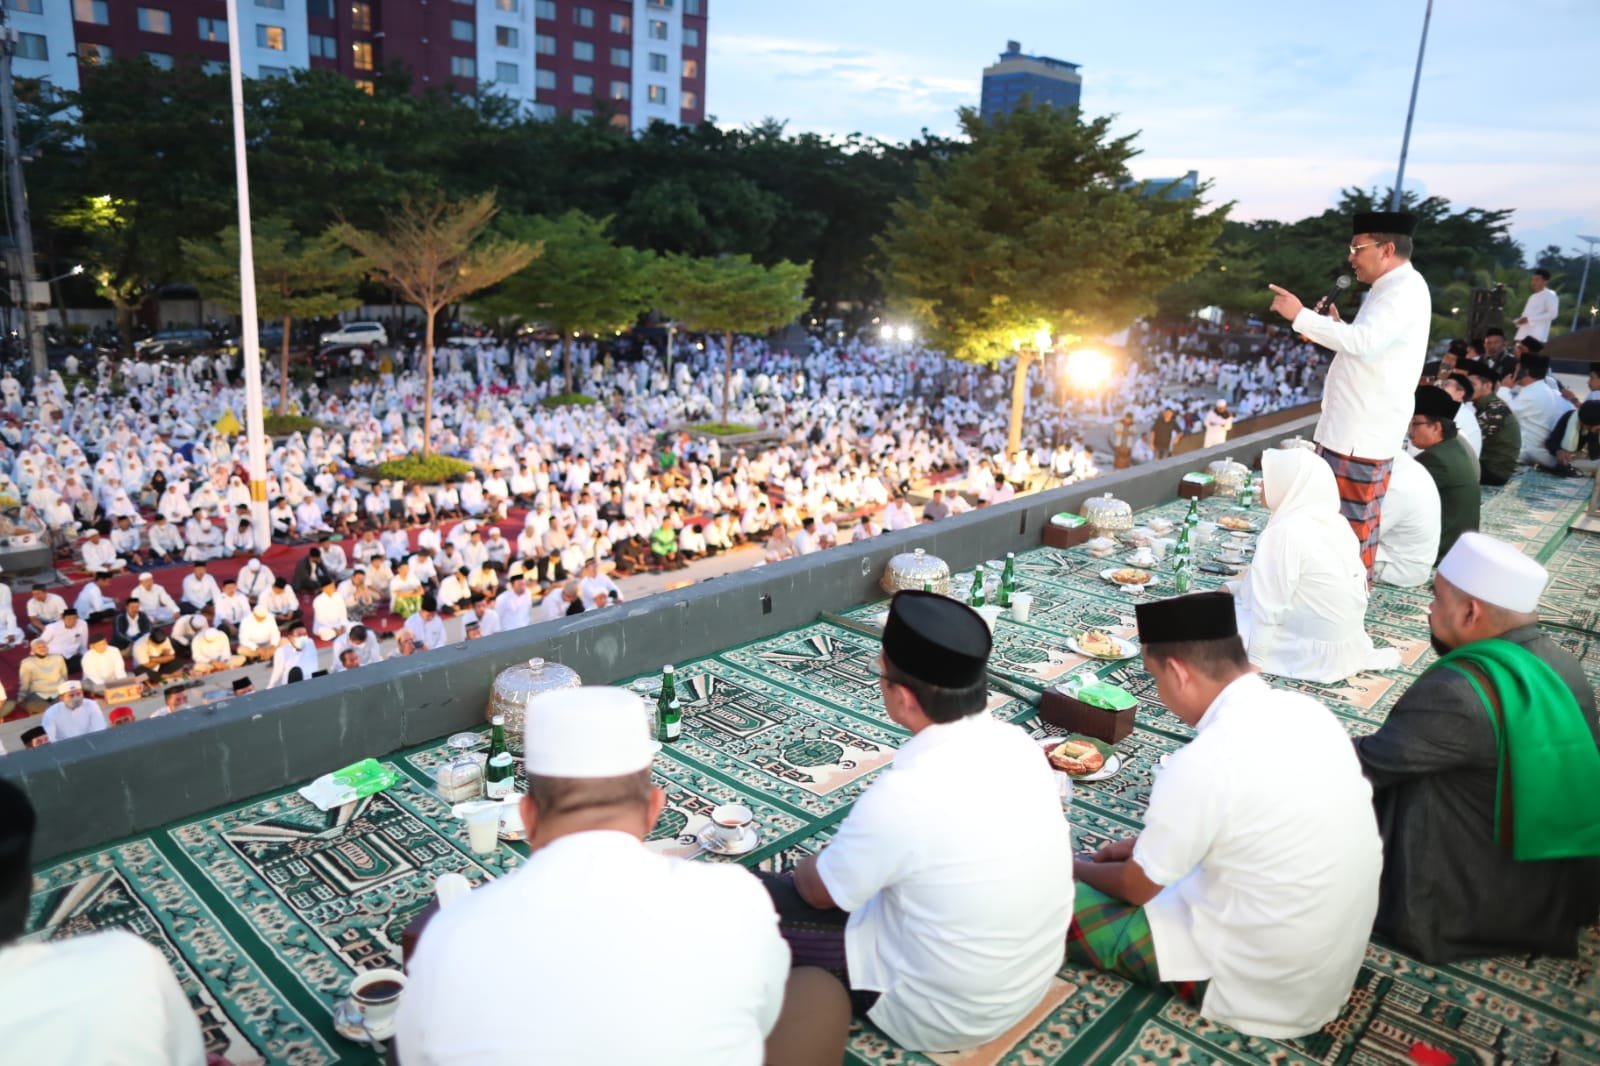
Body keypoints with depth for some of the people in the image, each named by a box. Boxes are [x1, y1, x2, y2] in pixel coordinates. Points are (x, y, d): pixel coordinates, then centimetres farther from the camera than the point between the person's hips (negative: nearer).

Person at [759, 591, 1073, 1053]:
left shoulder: (902, 795, -32)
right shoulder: (1020, 746, -11)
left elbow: (818, 890, -12)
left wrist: (806, 866, 9)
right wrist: (846, 849, 12)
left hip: (943, 1016, -7)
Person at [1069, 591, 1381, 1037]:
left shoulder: (1202, 764, -29)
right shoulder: (1306, 710, -5)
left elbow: (1137, 887, -11)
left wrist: (1079, 868, 9)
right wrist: (1146, 843, 14)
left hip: (1268, 983, -8)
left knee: (1059, 900, -4)